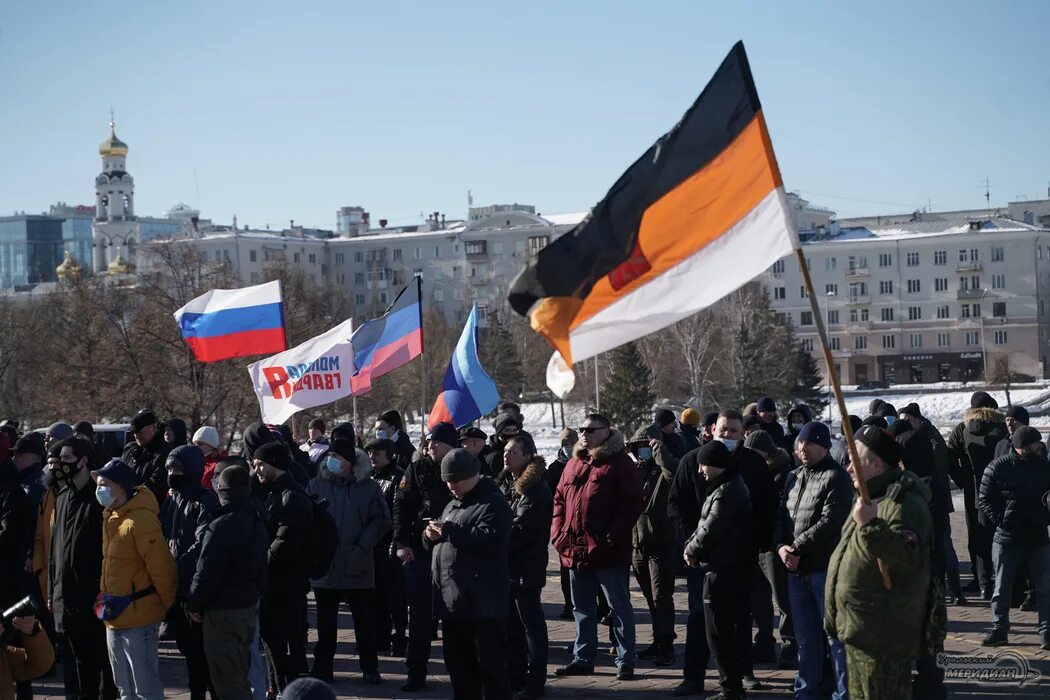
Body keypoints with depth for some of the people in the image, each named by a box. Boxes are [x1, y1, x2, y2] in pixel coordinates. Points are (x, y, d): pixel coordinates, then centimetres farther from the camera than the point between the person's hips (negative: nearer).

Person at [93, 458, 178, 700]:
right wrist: (105, 596, 16)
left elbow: (161, 566, -19)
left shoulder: (141, 519, -20)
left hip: (138, 616, -9)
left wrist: (167, 603, -8)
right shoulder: (111, 517, 9)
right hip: (114, 616, 9)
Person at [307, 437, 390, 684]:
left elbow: (382, 521, -2)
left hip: (357, 567, -1)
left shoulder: (369, 488, -2)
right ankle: (322, 667, 18)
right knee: (325, 622, 9)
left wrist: (362, 546, -10)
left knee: (364, 621, 8)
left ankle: (370, 668, 18)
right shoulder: (318, 484, 2)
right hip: (324, 565, 1)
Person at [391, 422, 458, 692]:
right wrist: (401, 543, -6)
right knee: (420, 614, 4)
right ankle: (416, 672, 10)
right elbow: (401, 506, 2)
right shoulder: (417, 470, 3)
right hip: (420, 551, 1)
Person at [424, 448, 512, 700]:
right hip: (452, 600, 9)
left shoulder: (492, 503, -9)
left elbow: (490, 540, -24)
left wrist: (450, 531, -21)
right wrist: (431, 535, 0)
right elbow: (435, 543, 25)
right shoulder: (453, 505, 20)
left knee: (490, 664, -4)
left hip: (482, 602, -9)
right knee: (458, 662, 16)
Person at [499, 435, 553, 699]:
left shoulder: (535, 489, -13)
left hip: (526, 566, -9)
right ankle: (516, 675, 23)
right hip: (507, 564, 9)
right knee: (511, 623, 14)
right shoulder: (507, 483, 14)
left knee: (531, 623, -3)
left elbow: (521, 528, -19)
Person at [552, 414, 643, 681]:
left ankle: (625, 661, 7)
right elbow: (559, 500, 17)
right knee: (582, 608, 15)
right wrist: (558, 533, 5)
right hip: (575, 549, 7)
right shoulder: (574, 464, 14)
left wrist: (614, 536, -18)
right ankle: (583, 658, 24)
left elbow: (632, 502, -13)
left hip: (608, 551, -7)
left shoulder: (619, 462, -7)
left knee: (619, 607, 2)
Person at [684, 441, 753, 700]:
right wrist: (694, 546, 1)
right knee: (735, 628, 15)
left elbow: (709, 531, -20)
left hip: (722, 571, -10)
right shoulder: (734, 486, 14)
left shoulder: (725, 493, -19)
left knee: (719, 632, -4)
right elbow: (708, 526, 15)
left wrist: (691, 549, -3)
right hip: (736, 568, 10)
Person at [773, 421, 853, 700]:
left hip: (826, 568, -7)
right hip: (796, 569, 7)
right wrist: (781, 546, -8)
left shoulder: (836, 478, -9)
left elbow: (829, 522, -17)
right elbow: (781, 516, 11)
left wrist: (796, 548, -17)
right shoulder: (794, 477, 15)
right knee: (805, 636, 16)